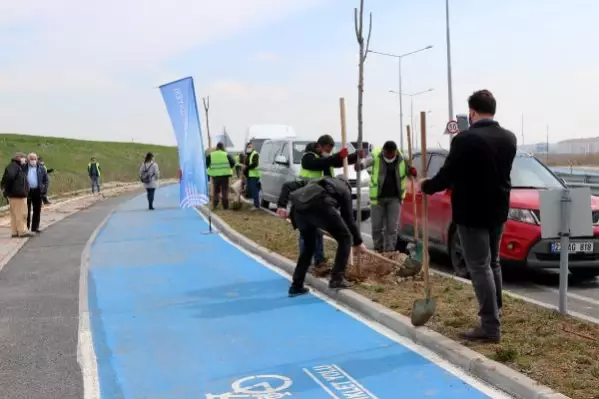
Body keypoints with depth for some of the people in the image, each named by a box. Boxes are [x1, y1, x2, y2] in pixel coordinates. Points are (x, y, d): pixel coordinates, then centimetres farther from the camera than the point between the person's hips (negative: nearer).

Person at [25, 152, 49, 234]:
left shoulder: (41, 169, 9)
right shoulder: (24, 168, 3)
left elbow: (46, 180, 9)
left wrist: (44, 190, -2)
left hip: (37, 192, 2)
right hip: (27, 191, -2)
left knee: (37, 211, 6)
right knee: (27, 211, 2)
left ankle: (35, 227, 14)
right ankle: (26, 227, 9)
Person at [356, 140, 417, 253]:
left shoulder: (402, 159, -3)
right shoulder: (376, 156, -10)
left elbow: (410, 171, 11)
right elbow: (367, 160, -30)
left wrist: (413, 172, -14)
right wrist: (360, 164, -54)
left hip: (394, 198, 1)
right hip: (378, 197, -1)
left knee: (392, 227, 0)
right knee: (377, 226, 7)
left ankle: (389, 251, 7)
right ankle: (378, 250, 24)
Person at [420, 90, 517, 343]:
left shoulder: (465, 139, -19)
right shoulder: (509, 138, 3)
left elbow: (446, 176, -14)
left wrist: (426, 186, 6)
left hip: (471, 212, -7)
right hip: (497, 210, 7)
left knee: (479, 267, -3)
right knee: (492, 263, 20)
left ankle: (490, 326, -1)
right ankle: (494, 313, 30)